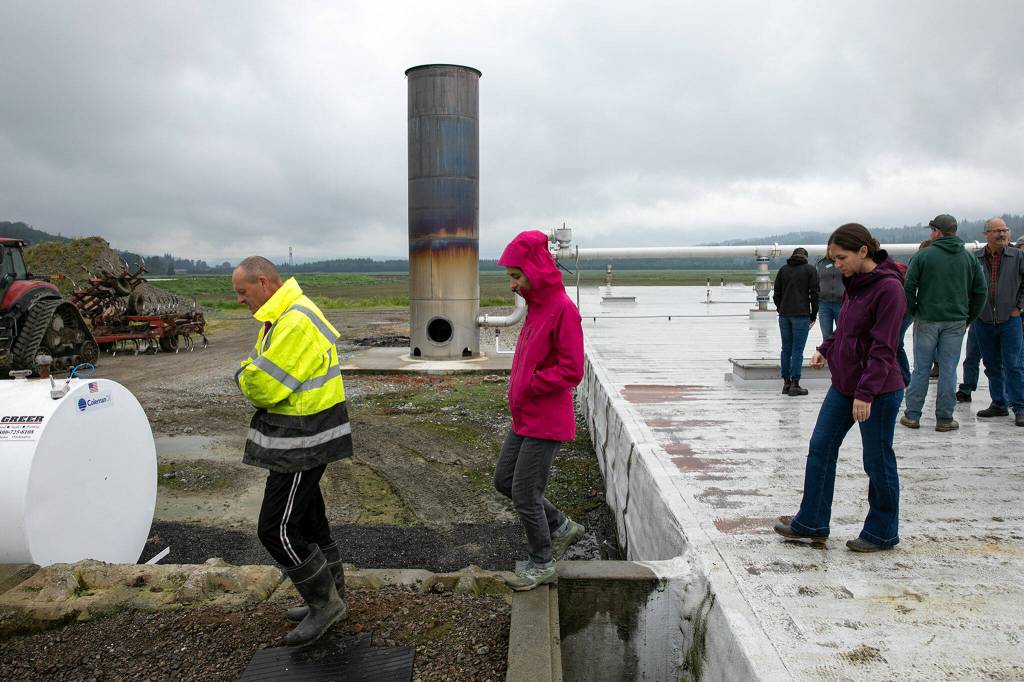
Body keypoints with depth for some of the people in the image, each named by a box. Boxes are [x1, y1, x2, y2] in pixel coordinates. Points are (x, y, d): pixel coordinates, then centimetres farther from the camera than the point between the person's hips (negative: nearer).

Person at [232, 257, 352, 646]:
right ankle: (331, 597, 34)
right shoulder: (280, 317, 13)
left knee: (277, 528, -4)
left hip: (302, 439, -11)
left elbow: (263, 387, -25)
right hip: (295, 432, 11)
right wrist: (252, 375, -6)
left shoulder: (296, 322, -23)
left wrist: (245, 375, -4)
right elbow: (259, 382, 15)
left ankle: (325, 603, 13)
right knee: (306, 518, 19)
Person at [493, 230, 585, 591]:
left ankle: (541, 563, 21)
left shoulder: (563, 309, -18)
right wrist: (518, 389, 5)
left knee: (525, 494, 0)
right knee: (503, 480, 15)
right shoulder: (537, 306, 9)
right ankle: (561, 527, 30)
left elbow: (571, 370, -23)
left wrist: (527, 388, -15)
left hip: (546, 422, -9)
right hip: (524, 417, 9)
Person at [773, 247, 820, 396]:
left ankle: (786, 383, 12)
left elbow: (776, 293, 10)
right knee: (797, 350, -3)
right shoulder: (810, 269, 1)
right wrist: (813, 316, 5)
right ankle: (795, 384, -4)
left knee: (786, 349, 9)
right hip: (801, 315, -4)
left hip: (784, 315, 4)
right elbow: (814, 294, -2)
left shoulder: (783, 269, 12)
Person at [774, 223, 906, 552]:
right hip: (843, 385, 9)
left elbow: (883, 348, -21)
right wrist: (825, 349, 4)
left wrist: (866, 393, -23)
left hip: (877, 392, -9)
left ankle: (882, 532, 24)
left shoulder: (888, 288, -17)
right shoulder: (855, 283, 9)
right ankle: (811, 523, 21)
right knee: (820, 449, 10)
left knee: (877, 461, 6)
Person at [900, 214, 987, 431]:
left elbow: (908, 287, -8)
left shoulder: (923, 255, -6)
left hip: (927, 321, -2)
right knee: (948, 370, 6)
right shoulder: (969, 258, 5)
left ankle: (912, 415, 9)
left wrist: (913, 312, 6)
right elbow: (980, 291, 6)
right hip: (956, 322, 2)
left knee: (921, 369, 5)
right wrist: (969, 317, 14)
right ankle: (945, 419, 9)